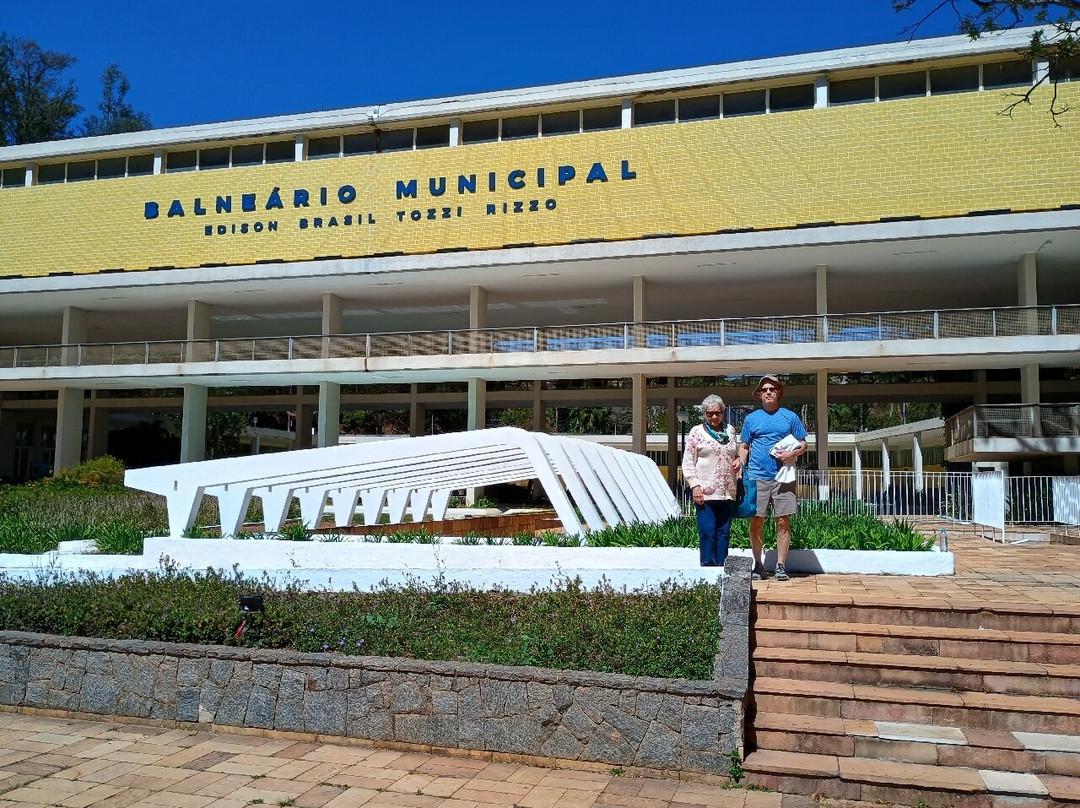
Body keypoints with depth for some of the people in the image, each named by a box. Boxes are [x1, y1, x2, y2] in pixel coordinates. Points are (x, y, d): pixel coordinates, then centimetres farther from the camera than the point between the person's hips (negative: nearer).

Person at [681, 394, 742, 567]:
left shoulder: (730, 431, 15)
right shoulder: (697, 432, 3)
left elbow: (736, 454, 28)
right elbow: (688, 462, -1)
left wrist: (738, 462, 5)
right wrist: (694, 485, -10)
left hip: (727, 492, 4)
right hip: (705, 492, -4)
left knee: (724, 531, 7)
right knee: (707, 531, -7)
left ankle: (722, 567, 12)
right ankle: (708, 566, -2)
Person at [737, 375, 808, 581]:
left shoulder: (790, 417, 9)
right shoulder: (751, 419, 11)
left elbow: (803, 444, 12)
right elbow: (744, 447, 15)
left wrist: (792, 454, -8)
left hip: (783, 477, 0)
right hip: (757, 477, 1)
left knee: (783, 522, -2)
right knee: (756, 522, 1)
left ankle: (781, 566, 5)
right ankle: (758, 565, 12)